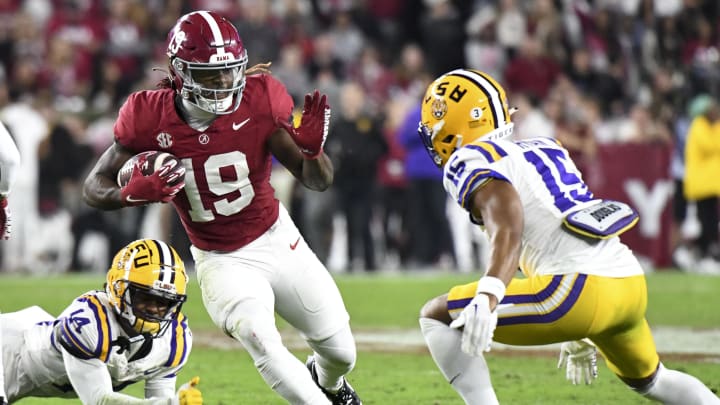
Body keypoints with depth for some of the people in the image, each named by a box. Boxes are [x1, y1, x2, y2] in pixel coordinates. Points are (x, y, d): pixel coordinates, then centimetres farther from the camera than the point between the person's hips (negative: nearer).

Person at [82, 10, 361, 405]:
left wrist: (311, 150, -35)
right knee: (259, 338, -30)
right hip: (221, 261, -2)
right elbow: (94, 187, -10)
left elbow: (318, 181, -12)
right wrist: (132, 193, -32)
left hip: (278, 240, 2)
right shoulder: (150, 117, -18)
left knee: (340, 351, 13)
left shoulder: (258, 100, -18)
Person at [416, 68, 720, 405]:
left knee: (437, 316, 3)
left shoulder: (473, 164, 1)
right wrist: (579, 335, 42)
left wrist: (487, 296, -36)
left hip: (577, 289, -8)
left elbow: (508, 233, -19)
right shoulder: (542, 150, 27)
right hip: (631, 285, 8)